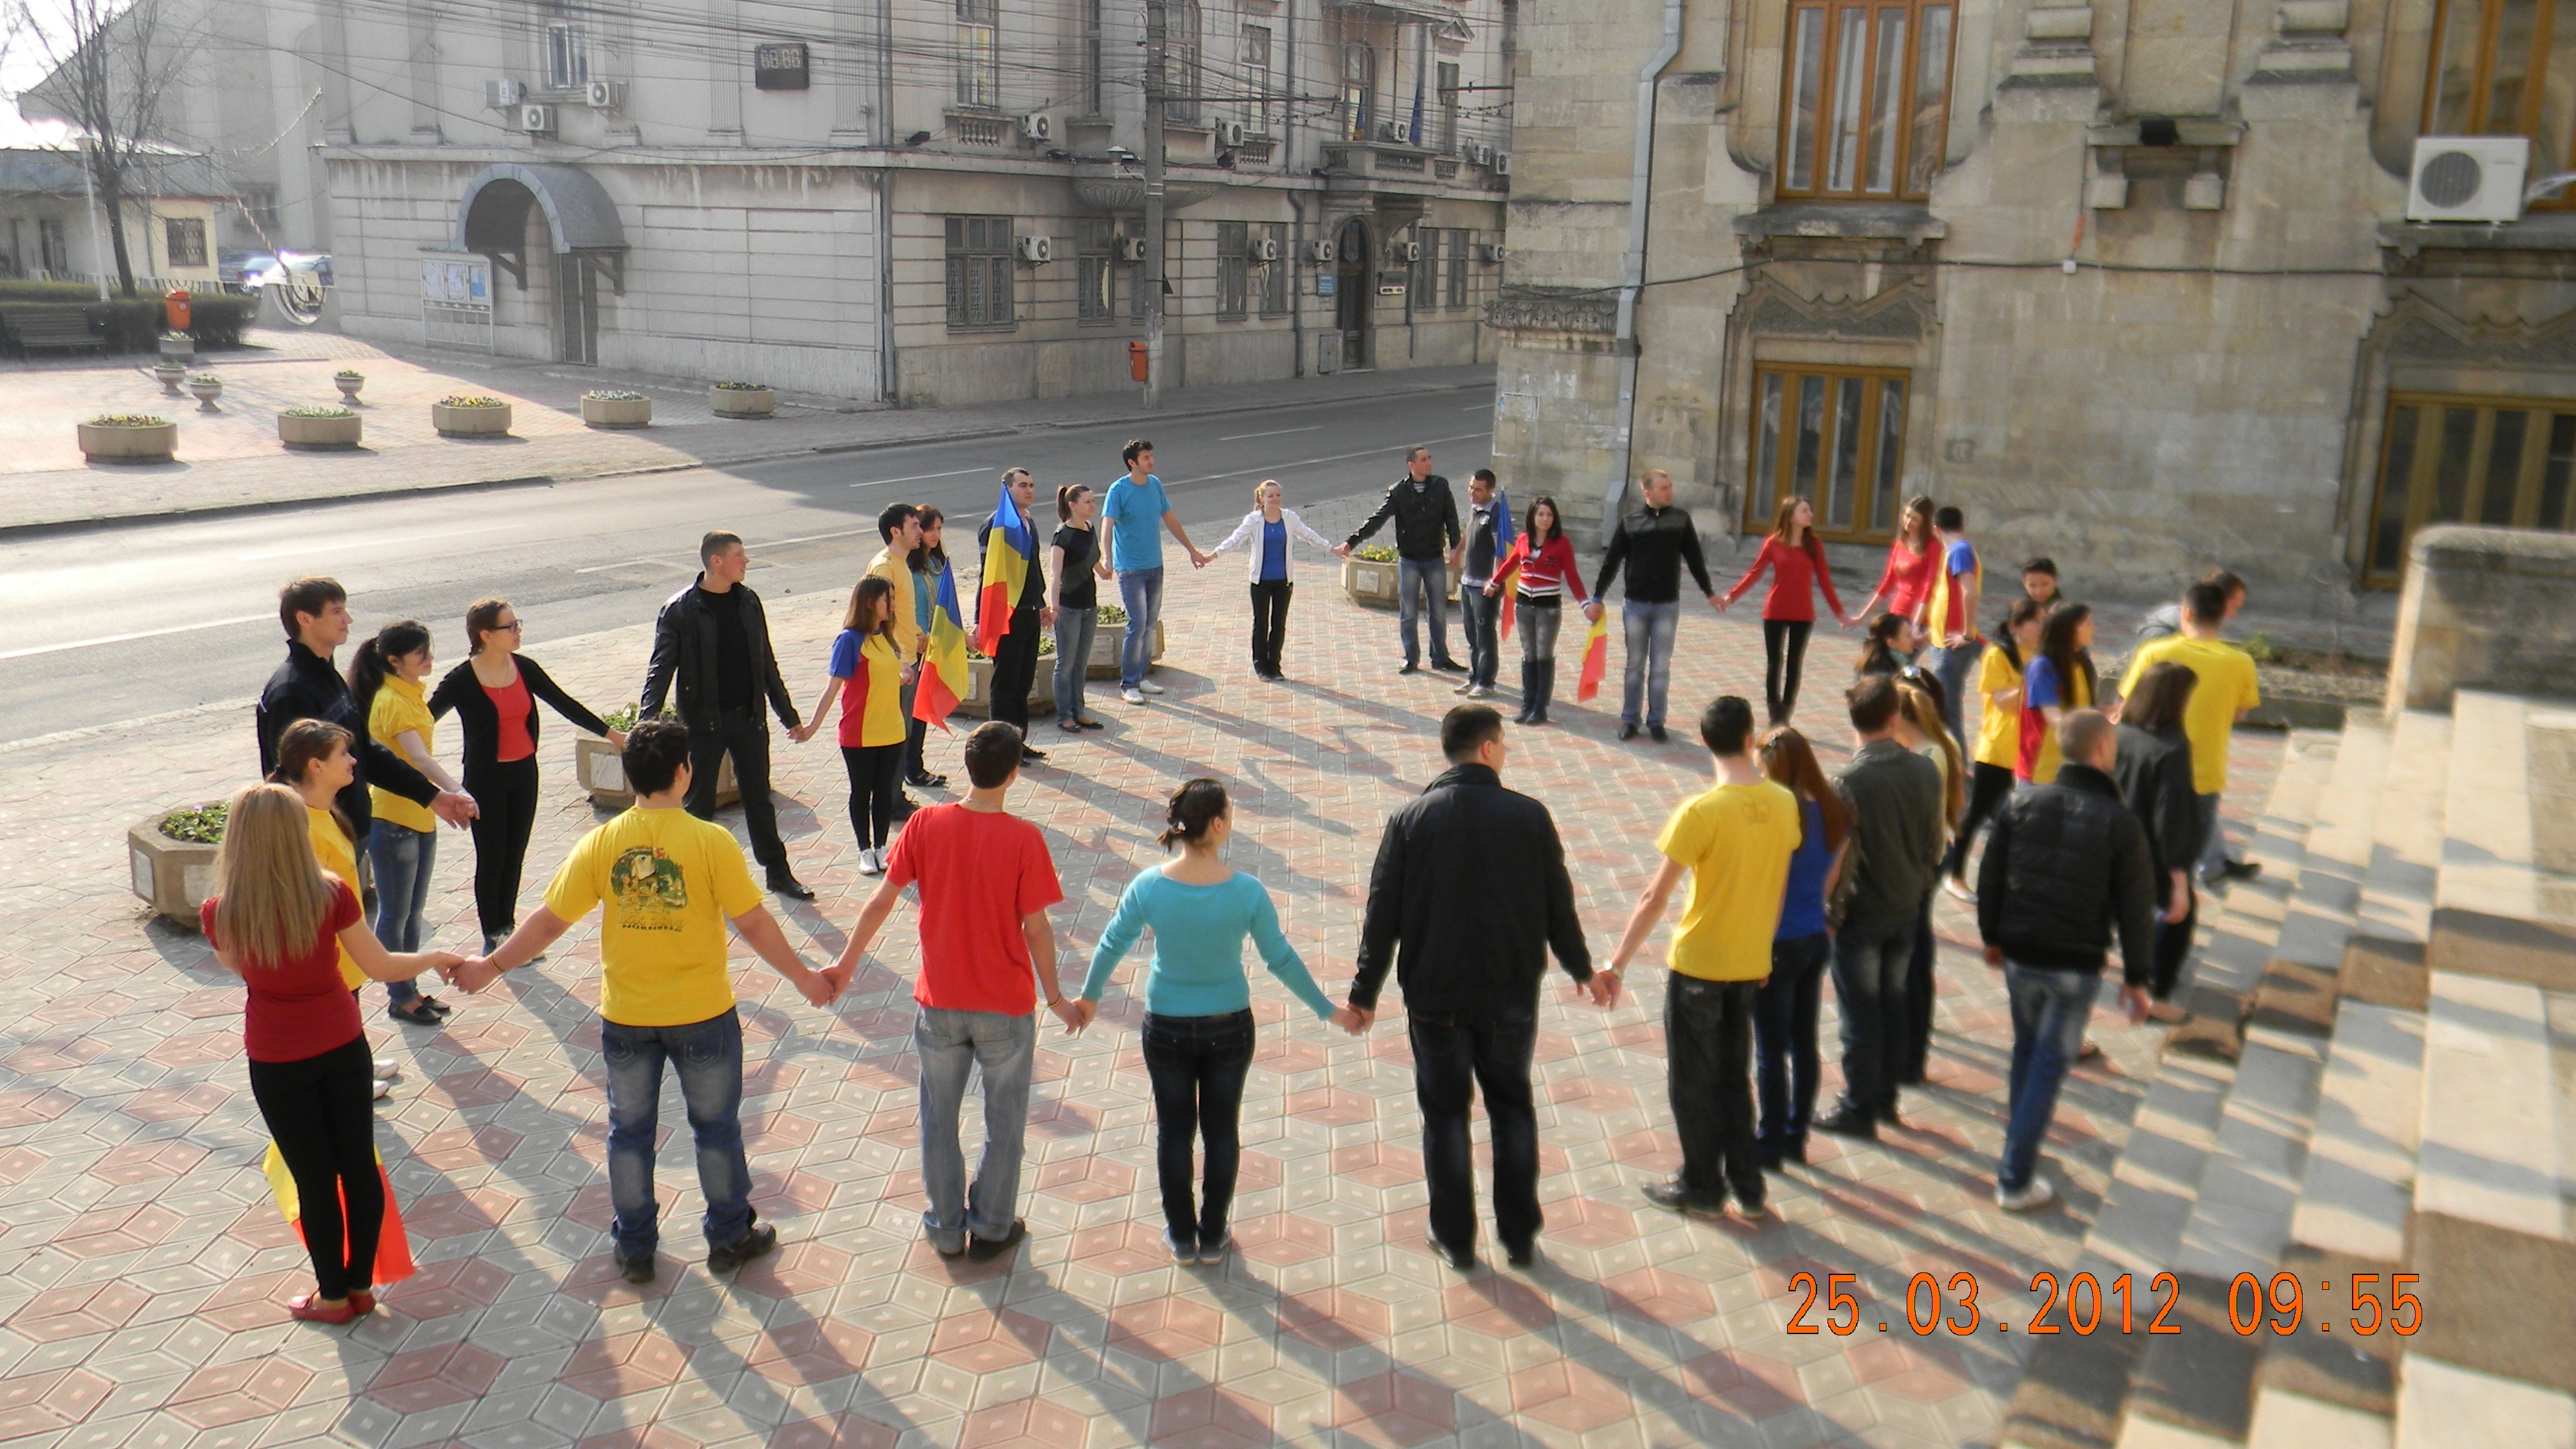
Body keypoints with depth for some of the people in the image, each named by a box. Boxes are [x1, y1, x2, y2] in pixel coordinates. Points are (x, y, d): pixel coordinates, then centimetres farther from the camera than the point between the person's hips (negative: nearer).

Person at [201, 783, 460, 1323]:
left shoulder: (220, 914, -17)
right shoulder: (331, 896, -18)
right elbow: (381, 966, -7)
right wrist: (434, 958, 11)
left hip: (277, 1061, -1)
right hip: (342, 1047, 1)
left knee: (314, 1177, 12)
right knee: (359, 1165, 15)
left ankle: (333, 1295, 26)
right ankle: (361, 1284, 27)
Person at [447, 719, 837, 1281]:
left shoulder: (601, 843, -8)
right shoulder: (711, 841, -16)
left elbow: (548, 922, -3)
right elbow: (754, 923, -12)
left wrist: (490, 967, 11)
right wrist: (803, 976, 0)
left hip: (626, 1018, 2)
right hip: (703, 1014, -2)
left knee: (630, 1131, 18)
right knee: (717, 1128, 15)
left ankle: (635, 1249, 28)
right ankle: (730, 1238, 28)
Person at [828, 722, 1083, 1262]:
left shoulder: (926, 825, -9)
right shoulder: (1023, 838, -17)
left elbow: (881, 901, -3)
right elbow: (1036, 928, -13)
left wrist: (846, 964, 10)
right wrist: (1055, 999, -1)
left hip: (940, 1003, 2)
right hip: (1006, 1005, -2)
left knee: (939, 1117, 19)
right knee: (1004, 1120, 17)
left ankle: (946, 1229, 29)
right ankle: (991, 1229, 27)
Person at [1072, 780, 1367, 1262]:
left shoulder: (1148, 887, -16)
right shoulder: (1247, 891, -19)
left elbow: (1112, 946, -2)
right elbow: (1281, 959, -10)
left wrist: (1089, 997, 16)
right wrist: (1329, 1011, 4)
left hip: (1167, 1028, 1)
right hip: (1229, 1028, 0)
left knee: (1174, 1131, 17)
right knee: (1222, 1131, 17)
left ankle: (1181, 1237, 31)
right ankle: (1212, 1237, 31)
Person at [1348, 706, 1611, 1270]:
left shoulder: (1410, 819, -8)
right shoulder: (1529, 816, -8)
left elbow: (1383, 915, -7)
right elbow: (1559, 906, 0)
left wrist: (1365, 994, 3)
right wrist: (1583, 970, 17)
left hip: (1434, 996, -1)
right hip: (1512, 995, 1)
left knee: (1445, 1112, 13)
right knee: (1513, 1107, 17)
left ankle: (1455, 1240, 20)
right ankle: (1520, 1237, 24)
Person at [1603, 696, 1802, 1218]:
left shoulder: (1701, 811, -22)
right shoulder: (1784, 804, -5)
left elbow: (1655, 898, -20)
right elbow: (1779, 887, 7)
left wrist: (1617, 963, -13)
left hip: (1698, 965, -5)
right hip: (1751, 965, 5)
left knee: (1692, 1083, 11)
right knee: (1735, 1077, 20)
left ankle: (1701, 1189, 24)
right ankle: (1748, 1189, 27)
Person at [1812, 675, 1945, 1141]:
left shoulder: (1849, 781, -23)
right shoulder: (1926, 771, -7)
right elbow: (1934, 845, 3)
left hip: (1860, 914, -5)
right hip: (1907, 910, 5)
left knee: (1861, 1015, 6)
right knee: (1894, 1004, 18)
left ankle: (1859, 1110, 17)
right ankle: (1886, 1097, 31)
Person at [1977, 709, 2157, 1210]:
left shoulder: (2022, 803, -2)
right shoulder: (2121, 823, -11)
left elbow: (1989, 877, 5)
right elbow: (2135, 908, -7)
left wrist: (1993, 937, 19)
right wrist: (2135, 979, 3)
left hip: (2018, 955, 3)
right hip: (2077, 966, -3)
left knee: (2027, 1046, 25)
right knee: (2050, 1065, 4)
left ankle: (2020, 1124, 43)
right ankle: (2016, 1181, 6)